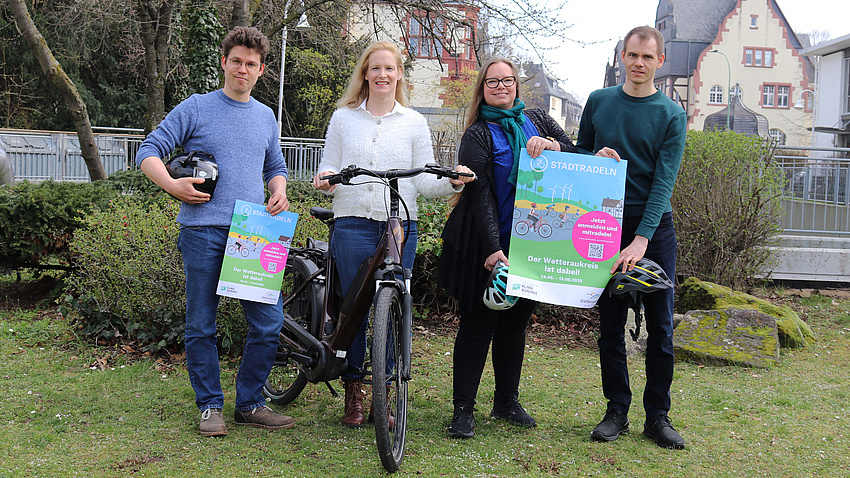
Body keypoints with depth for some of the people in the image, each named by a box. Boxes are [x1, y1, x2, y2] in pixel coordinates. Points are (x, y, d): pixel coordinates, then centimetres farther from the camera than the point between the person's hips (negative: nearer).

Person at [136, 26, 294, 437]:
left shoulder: (265, 116, 18)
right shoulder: (196, 109, 5)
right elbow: (149, 152, 3)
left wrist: (279, 192, 8)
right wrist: (172, 185, -14)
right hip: (204, 232, -3)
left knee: (269, 322, -2)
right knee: (201, 326, 3)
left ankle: (249, 404, 13)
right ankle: (210, 406, 17)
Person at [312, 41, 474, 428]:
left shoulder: (414, 123, 11)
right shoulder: (343, 118, 12)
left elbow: (424, 180, 7)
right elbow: (330, 168, 12)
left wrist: (453, 180, -12)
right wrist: (325, 178, -11)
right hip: (353, 225, 0)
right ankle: (353, 393, 14)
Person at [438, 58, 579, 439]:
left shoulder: (538, 121, 10)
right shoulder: (477, 135, -4)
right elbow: (481, 196, -14)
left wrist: (553, 146, -17)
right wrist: (492, 248, -24)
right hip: (488, 244, -4)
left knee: (515, 322, 13)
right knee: (478, 324, -3)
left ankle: (507, 401, 25)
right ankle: (463, 409, 4)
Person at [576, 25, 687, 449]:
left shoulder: (672, 115, -2)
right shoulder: (598, 101, 7)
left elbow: (664, 181, -10)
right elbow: (578, 155, 16)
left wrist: (641, 240, -21)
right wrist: (596, 157, -9)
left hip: (654, 225, -1)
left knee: (660, 326, 2)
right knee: (611, 325, 4)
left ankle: (657, 415, 12)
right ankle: (617, 411, 15)